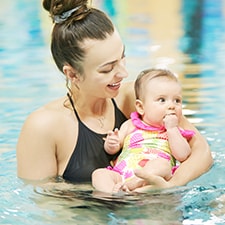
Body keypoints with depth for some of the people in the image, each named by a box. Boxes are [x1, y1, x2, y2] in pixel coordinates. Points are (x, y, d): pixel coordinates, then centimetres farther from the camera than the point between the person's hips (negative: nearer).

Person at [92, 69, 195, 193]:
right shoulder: (131, 126, 21)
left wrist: (172, 129, 0)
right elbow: (112, 150, 22)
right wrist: (111, 144, -3)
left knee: (162, 165, -30)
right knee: (99, 173, -21)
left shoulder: (175, 132, 19)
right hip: (122, 175, 2)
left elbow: (182, 156, 2)